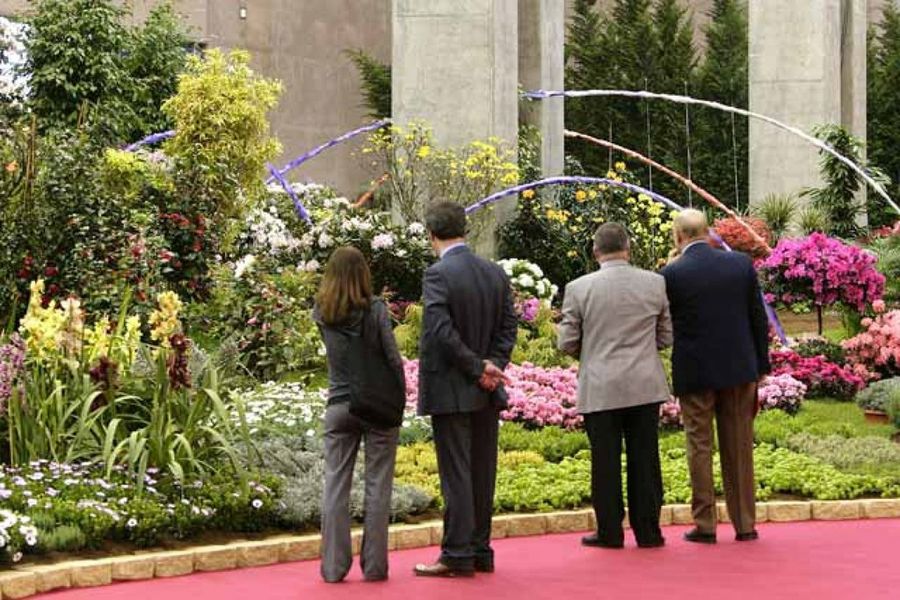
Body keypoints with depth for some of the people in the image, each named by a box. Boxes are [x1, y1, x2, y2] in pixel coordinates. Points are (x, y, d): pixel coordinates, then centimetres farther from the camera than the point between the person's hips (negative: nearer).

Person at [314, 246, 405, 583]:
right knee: (377, 486, 4)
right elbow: (393, 359, -9)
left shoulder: (322, 313, -2)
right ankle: (374, 565, 6)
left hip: (339, 406, 3)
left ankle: (334, 566, 7)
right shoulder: (375, 310, -11)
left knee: (336, 485, 7)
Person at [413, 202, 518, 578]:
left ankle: (457, 556, 1)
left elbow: (441, 331, -21)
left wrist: (477, 368, -13)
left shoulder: (438, 274, -14)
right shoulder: (495, 273, 7)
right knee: (482, 472, 12)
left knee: (456, 474, -2)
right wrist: (490, 366, -1)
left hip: (452, 390, -6)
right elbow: (509, 326, 6)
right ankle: (481, 552, 18)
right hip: (487, 392, 6)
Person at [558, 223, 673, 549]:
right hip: (645, 386, 2)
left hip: (600, 388, -2)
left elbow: (566, 343, -2)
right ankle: (648, 531, 13)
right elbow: (666, 337, 6)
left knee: (606, 461, 6)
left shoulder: (578, 288, -7)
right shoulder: (655, 283, -1)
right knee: (644, 459, 8)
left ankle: (610, 532, 10)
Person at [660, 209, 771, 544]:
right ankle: (745, 524, 14)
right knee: (739, 447, 11)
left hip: (695, 372, -3)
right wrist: (760, 367, 11)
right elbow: (759, 319, 4)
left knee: (700, 447, 5)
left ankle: (705, 525, 6)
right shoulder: (741, 264, 0)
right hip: (739, 368, 3)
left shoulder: (672, 274, -10)